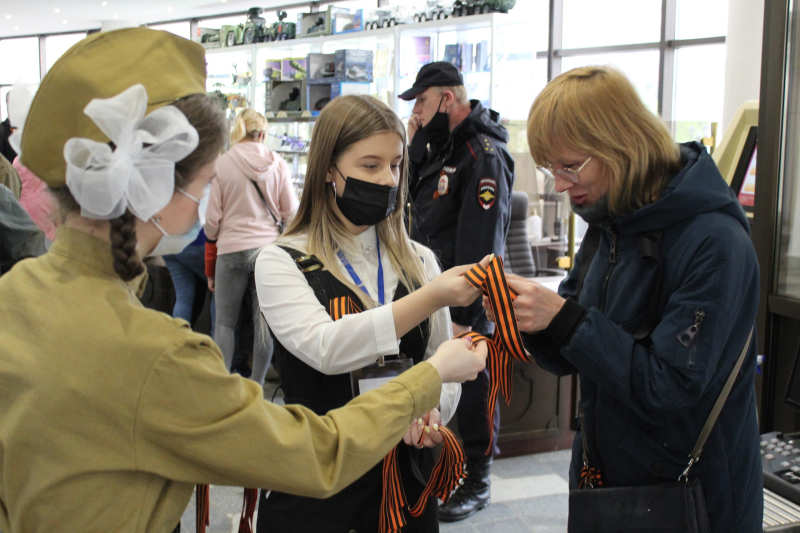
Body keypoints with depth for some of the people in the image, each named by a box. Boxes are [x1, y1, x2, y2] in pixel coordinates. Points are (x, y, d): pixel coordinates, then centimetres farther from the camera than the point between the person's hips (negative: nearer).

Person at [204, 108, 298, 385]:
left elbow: (212, 219, -1)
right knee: (264, 321, 7)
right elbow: (290, 211, 4)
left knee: (225, 322, 8)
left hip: (232, 249, -2)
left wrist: (210, 268, 9)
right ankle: (256, 386, 11)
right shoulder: (276, 163, 2)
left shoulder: (221, 164, -3)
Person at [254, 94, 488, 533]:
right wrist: (432, 297, -33)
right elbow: (325, 348, -25)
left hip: (406, 478, 4)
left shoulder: (419, 261, 4)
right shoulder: (280, 263, -8)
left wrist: (432, 410, -15)